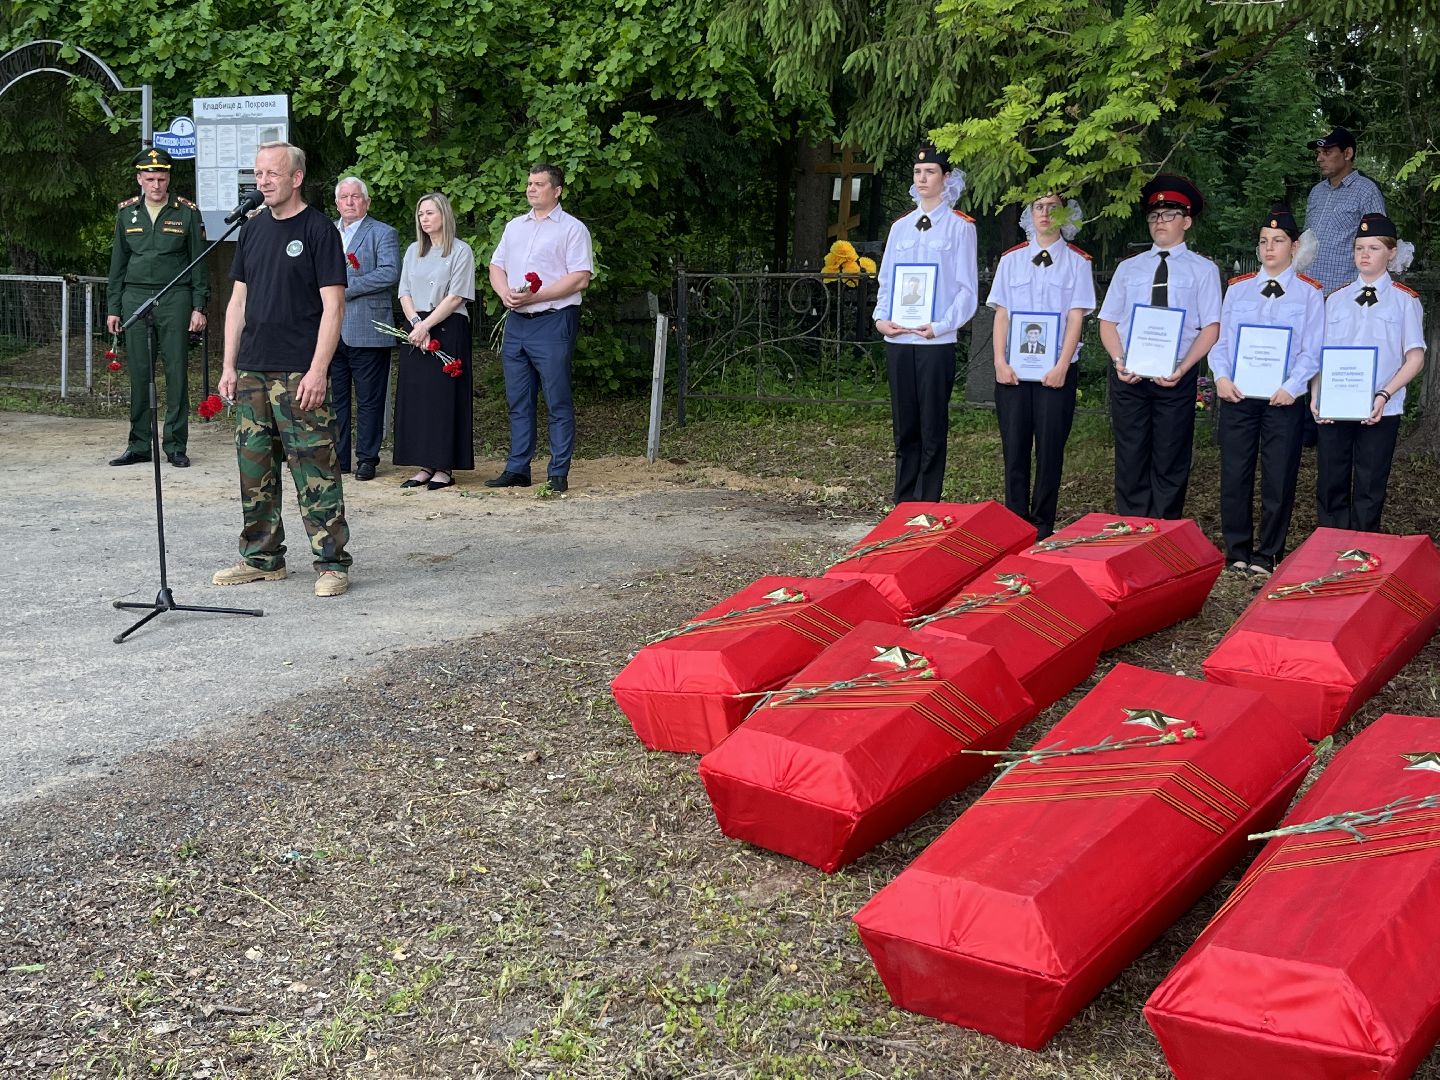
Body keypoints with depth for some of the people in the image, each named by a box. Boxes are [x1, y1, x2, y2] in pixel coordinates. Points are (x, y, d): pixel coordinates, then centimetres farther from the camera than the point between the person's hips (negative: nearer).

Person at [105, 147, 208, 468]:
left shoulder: (187, 212, 2)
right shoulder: (126, 212, 10)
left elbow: (198, 262, 3)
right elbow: (118, 263, 14)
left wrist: (199, 307, -3)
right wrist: (113, 308, 10)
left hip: (175, 298, -2)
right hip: (135, 298, 3)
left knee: (176, 372, -2)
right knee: (139, 373, 3)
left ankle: (176, 445, 6)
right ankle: (139, 445, 10)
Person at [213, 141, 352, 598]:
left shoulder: (318, 230, -5)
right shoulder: (253, 228, 14)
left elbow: (332, 306, -9)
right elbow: (238, 301, 17)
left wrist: (317, 371, -16)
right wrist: (230, 366, 11)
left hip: (300, 373, -7)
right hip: (252, 372, 7)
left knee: (315, 471, -7)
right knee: (254, 469, 10)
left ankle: (332, 563, 0)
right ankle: (262, 558, 21)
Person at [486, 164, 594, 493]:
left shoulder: (572, 228, -3)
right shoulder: (515, 226, 18)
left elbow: (580, 279, -11)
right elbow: (496, 266, 20)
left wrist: (534, 296, -16)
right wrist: (505, 293, -3)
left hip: (552, 321, -7)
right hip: (516, 322, 7)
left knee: (558, 401, -4)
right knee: (518, 401, 9)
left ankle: (558, 474, -1)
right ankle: (517, 469, 15)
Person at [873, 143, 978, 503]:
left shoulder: (960, 227, 1)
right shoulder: (900, 227, 15)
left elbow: (967, 288, -3)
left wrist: (941, 326, -15)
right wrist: (881, 317, -1)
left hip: (937, 341, -4)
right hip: (897, 339, 5)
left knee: (932, 431, -2)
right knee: (904, 429, 8)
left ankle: (926, 509, 4)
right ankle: (903, 505, 15)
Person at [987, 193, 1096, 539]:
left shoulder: (1076, 261, 4)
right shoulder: (1011, 260, 10)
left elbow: (1076, 317, -3)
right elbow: (1001, 314, 7)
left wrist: (1062, 366, -12)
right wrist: (1000, 362, -4)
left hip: (1056, 370, -2)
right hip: (1013, 368, 2)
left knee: (1050, 448, 0)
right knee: (1014, 446, 3)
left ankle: (1042, 525, 7)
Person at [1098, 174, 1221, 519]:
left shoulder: (1202, 270, 5)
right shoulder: (1128, 268, 13)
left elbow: (1211, 328, -2)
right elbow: (1108, 322, 9)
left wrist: (1183, 368, -16)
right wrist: (1119, 361, -9)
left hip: (1176, 378, -2)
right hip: (1127, 377, 2)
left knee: (1170, 463, 2)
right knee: (1130, 461, 4)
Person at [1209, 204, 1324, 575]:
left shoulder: (1309, 294, 4)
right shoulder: (1237, 289, 12)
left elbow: (1311, 350, -2)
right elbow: (1220, 340, 9)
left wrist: (1291, 388, -16)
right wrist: (1221, 377, -8)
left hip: (1283, 398, -2)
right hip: (1236, 394, 2)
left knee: (1278, 478, 2)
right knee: (1234, 475, 3)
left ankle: (1268, 555, 12)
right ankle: (1237, 552, 14)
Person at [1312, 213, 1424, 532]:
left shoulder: (1404, 300, 4)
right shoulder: (1336, 300, 12)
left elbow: (1415, 358, -2)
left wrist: (1384, 395, -14)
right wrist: (1315, 395, -6)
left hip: (1379, 411, -2)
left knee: (1369, 491, 1)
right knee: (1330, 486, 4)